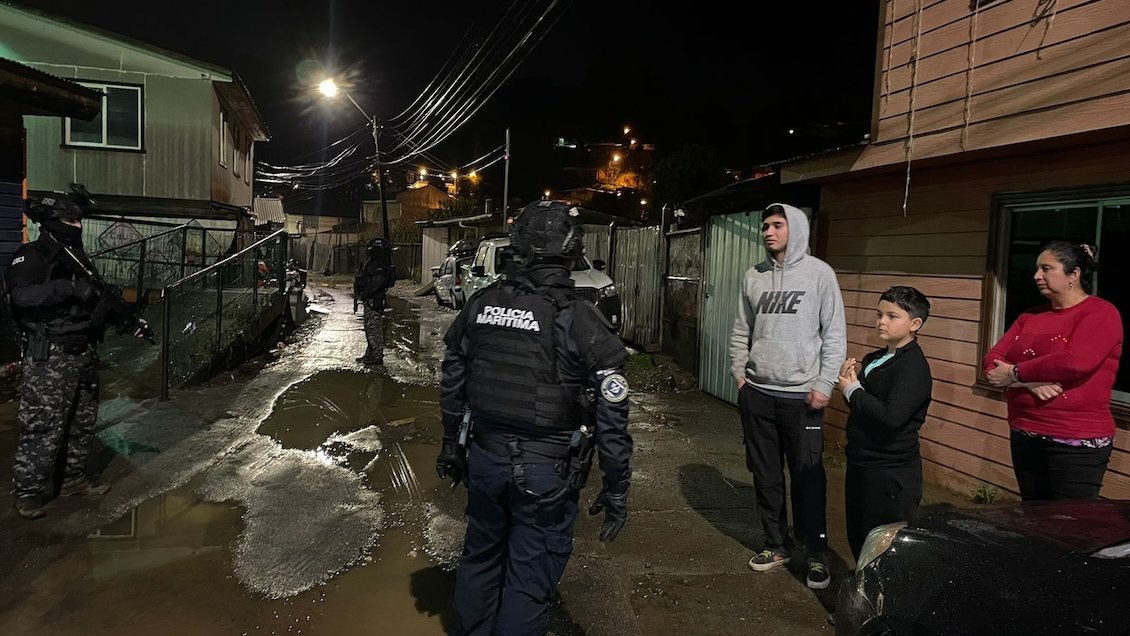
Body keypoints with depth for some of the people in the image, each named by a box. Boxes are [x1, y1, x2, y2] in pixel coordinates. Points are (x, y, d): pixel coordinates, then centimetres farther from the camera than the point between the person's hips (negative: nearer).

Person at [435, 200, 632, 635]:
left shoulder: (480, 305, -2)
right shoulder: (581, 322, -17)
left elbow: (452, 385, 8)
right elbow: (611, 418, -15)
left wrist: (451, 446, 21)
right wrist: (616, 487, -4)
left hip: (485, 458, 5)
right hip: (546, 472, -5)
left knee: (480, 558, 25)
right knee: (529, 579, 11)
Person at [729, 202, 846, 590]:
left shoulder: (819, 273, -4)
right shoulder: (754, 277, 8)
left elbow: (835, 334, -6)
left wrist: (824, 385, -11)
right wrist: (739, 373, 6)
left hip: (801, 395, -4)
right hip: (757, 393, 4)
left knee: (808, 477, 3)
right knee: (765, 474, 12)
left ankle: (816, 553, 21)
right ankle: (777, 544, 28)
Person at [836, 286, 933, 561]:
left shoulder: (914, 367, -18)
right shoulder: (874, 359, 10)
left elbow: (891, 416, -30)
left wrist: (852, 389, -18)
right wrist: (851, 376, -5)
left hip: (891, 473, -9)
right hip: (861, 463, 9)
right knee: (857, 537, 21)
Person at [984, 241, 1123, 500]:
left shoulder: (1101, 313, -7)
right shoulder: (1030, 317, 12)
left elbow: (1074, 363, -23)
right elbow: (992, 359, 3)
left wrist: (1015, 373, -12)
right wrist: (1028, 382, -16)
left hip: (1077, 442, -6)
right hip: (1024, 435, 6)